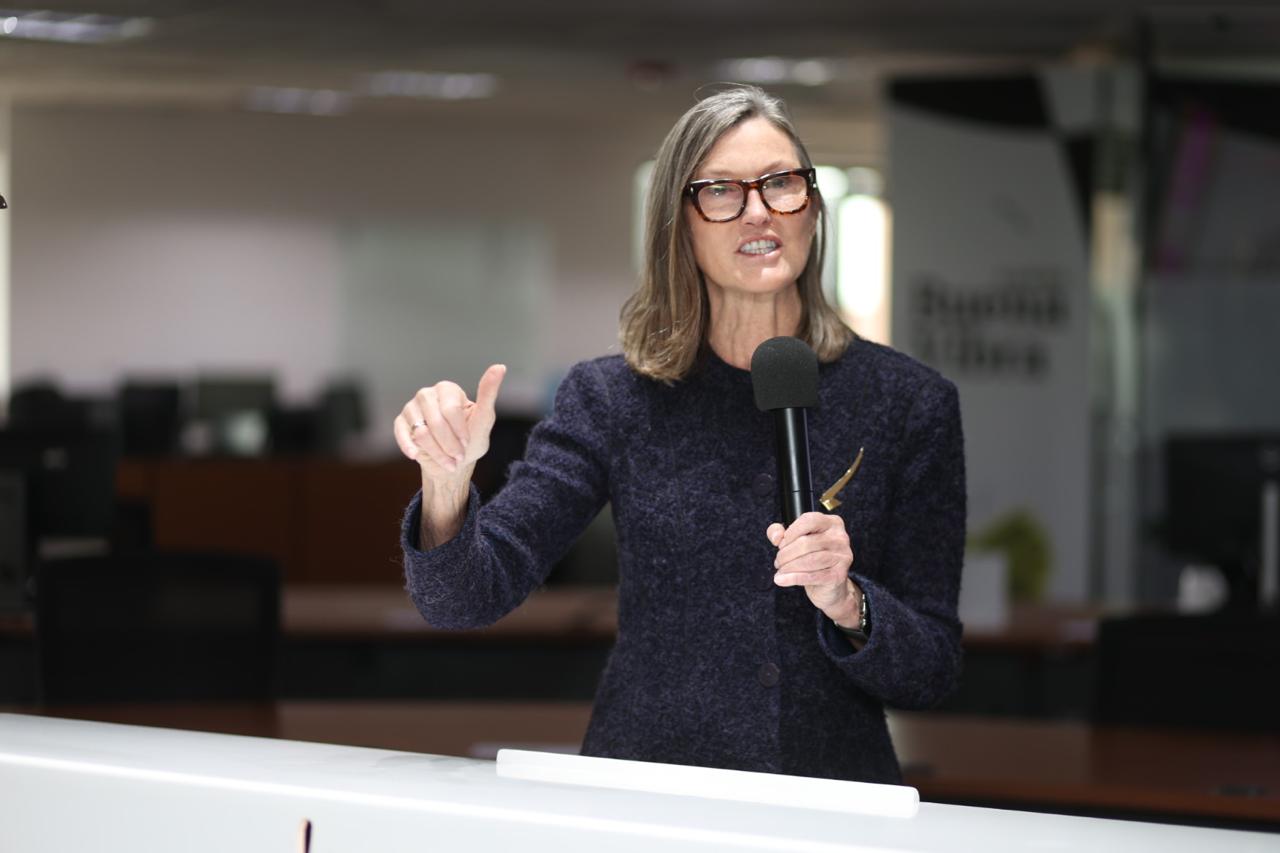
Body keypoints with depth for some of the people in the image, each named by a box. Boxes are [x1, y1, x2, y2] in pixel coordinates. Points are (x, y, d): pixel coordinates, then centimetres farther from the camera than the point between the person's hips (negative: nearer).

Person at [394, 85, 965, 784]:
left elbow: (931, 674, 6)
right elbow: (466, 598, -3)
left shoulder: (909, 403, 5)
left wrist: (846, 604, -13)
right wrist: (447, 482, -21)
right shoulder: (610, 399, 5)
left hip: (832, 811, -2)